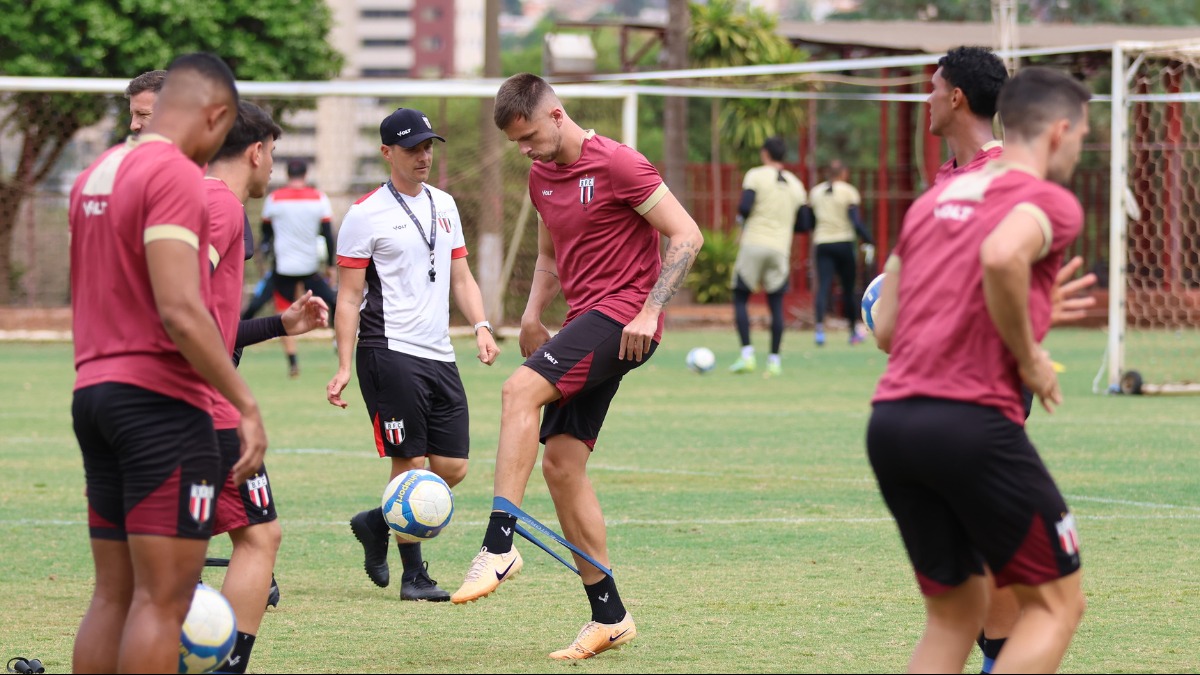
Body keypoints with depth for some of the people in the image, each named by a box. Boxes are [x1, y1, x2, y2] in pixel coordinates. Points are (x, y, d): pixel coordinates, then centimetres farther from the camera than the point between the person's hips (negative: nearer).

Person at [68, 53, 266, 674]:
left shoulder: (95, 175, 15)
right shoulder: (174, 175, -13)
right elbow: (179, 310, -21)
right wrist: (245, 404, -18)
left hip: (94, 391, 9)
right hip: (162, 401, -9)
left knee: (113, 595, 10)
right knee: (164, 599, -7)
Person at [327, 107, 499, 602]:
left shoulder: (444, 205, 15)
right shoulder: (366, 214, -4)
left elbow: (460, 277, 21)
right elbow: (349, 297, -4)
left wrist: (481, 326, 3)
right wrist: (344, 367, -11)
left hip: (439, 356, 7)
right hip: (390, 353, -7)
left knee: (453, 467, 3)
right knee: (411, 463, -7)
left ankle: (375, 524, 25)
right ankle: (414, 574, 3)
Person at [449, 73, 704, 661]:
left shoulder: (617, 165, -10)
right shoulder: (541, 177, 15)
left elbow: (686, 235, -11)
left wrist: (650, 310, -19)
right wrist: (532, 316, 12)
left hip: (623, 316, -9)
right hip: (585, 322, 9)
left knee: (521, 389, -27)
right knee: (561, 463, 3)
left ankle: (499, 546, -31)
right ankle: (609, 617, 8)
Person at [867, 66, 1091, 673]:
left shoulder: (932, 200, 21)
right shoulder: (1051, 202, -1)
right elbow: (1002, 256, -25)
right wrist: (1029, 357, -12)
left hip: (890, 420, 7)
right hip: (973, 419, -7)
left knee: (955, 612, 17)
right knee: (1056, 603, 6)